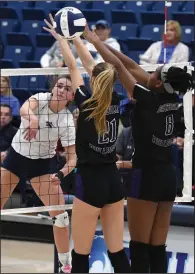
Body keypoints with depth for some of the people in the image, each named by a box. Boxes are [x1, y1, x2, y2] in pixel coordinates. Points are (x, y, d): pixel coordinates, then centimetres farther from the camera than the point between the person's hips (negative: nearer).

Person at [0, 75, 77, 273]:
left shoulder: (67, 121, -16)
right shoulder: (40, 99, -17)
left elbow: (73, 156, -15)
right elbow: (24, 109, -40)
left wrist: (61, 173, -35)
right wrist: (32, 118, -63)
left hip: (43, 163, 0)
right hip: (17, 155, 0)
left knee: (59, 214, -9)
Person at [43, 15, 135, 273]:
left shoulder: (88, 104, -13)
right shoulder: (114, 102, 1)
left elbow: (73, 66, 0)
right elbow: (91, 64, 12)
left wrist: (60, 37, 14)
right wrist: (75, 37, 21)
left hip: (90, 182, -6)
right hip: (113, 180, 6)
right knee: (117, 251, 8)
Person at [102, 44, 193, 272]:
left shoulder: (148, 100, -13)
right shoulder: (172, 100, 6)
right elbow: (133, 68, 13)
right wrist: (102, 44, 18)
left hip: (147, 177, -7)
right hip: (167, 177, 7)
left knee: (139, 246, -2)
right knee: (157, 248, 8)